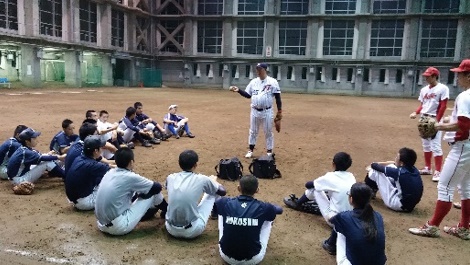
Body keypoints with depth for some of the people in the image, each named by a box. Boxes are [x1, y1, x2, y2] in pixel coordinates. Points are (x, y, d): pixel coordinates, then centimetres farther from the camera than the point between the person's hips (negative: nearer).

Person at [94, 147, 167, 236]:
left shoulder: (110, 172, 4)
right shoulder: (130, 177, -15)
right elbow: (157, 187, -1)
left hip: (102, 225, 7)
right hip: (119, 227, -7)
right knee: (153, 192, 1)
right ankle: (167, 211, 27)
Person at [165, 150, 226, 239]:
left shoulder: (170, 178, 1)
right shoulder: (201, 179, -9)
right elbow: (222, 192, 9)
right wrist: (213, 181, 30)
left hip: (171, 230, 4)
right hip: (192, 231, -3)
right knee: (212, 193, 15)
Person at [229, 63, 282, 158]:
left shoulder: (272, 82, -7)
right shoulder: (253, 82, 5)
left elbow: (277, 97, -5)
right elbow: (248, 95, 9)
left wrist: (279, 110, -7)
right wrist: (238, 90, -6)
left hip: (267, 112, -4)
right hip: (255, 111, 4)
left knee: (268, 132, 5)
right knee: (253, 131, 13)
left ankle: (269, 151, 17)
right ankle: (250, 150, 26)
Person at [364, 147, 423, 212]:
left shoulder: (399, 172, -25)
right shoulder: (414, 170, -3)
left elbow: (375, 166, -10)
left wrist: (373, 165, 13)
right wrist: (381, 164, 20)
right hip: (410, 205, 9)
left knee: (376, 171, -7)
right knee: (391, 167, 15)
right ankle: (372, 191, 33)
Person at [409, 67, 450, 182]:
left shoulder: (442, 88, -9)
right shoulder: (424, 89, 11)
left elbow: (443, 106, -12)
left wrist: (437, 121, -17)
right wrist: (416, 112, -3)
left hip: (434, 120, -7)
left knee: (435, 146, -9)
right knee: (426, 145, 14)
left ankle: (437, 172, -5)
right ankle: (427, 168, 24)